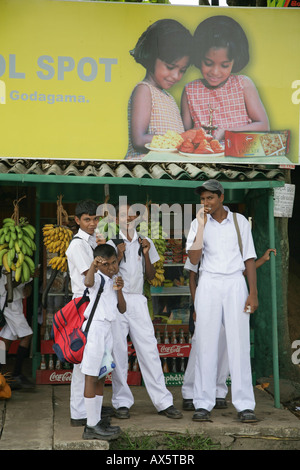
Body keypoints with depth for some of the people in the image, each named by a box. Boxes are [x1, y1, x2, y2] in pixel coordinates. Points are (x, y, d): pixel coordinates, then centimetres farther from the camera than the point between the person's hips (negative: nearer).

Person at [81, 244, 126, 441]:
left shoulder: (113, 281, 17)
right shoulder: (98, 278, -7)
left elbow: (122, 309, 15)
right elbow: (88, 282, -33)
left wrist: (119, 290, -2)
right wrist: (93, 265, -51)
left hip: (107, 329, 9)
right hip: (95, 328, -9)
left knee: (101, 378, 12)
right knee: (91, 377, -5)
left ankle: (97, 421, 19)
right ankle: (91, 426, -1)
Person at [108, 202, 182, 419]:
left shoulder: (145, 243, 12)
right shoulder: (112, 244, 4)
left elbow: (151, 276, 11)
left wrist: (146, 254, -3)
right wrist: (119, 256, -12)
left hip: (138, 301, 2)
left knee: (149, 350, -3)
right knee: (118, 351, 0)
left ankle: (163, 401, 2)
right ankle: (122, 403, 11)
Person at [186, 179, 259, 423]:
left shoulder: (240, 221, 6)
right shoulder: (199, 223, 5)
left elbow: (249, 259, 6)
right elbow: (194, 259, -7)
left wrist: (253, 293, -1)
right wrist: (202, 226, -12)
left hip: (235, 283, 0)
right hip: (209, 284, 0)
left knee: (239, 344, -2)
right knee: (206, 345, 0)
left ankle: (245, 405, 3)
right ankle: (203, 404, 6)